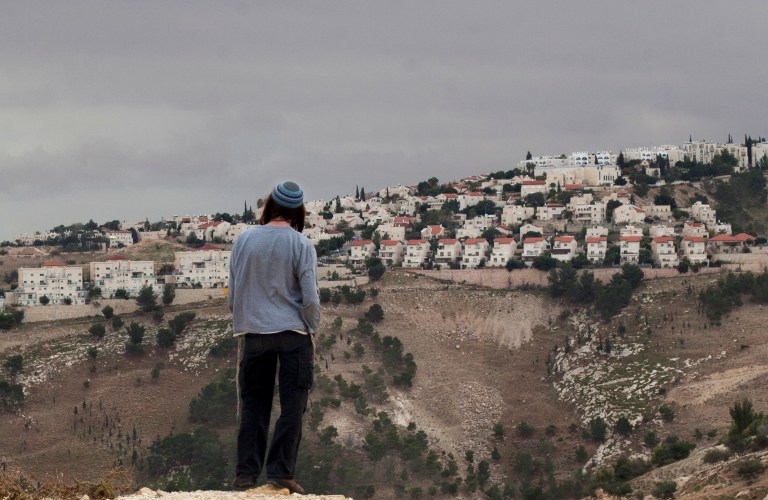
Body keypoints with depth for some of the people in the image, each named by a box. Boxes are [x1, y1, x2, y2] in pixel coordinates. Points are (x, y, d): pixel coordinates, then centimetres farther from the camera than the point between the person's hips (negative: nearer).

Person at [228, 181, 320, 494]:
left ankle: (246, 473, 6)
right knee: (291, 406, 3)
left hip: (252, 333, 3)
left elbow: (233, 294, 4)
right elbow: (310, 298, -9)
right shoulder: (301, 245, -7)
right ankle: (280, 471, -2)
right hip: (293, 332, -3)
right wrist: (312, 329, 6)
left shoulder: (243, 241, 0)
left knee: (253, 404, 10)